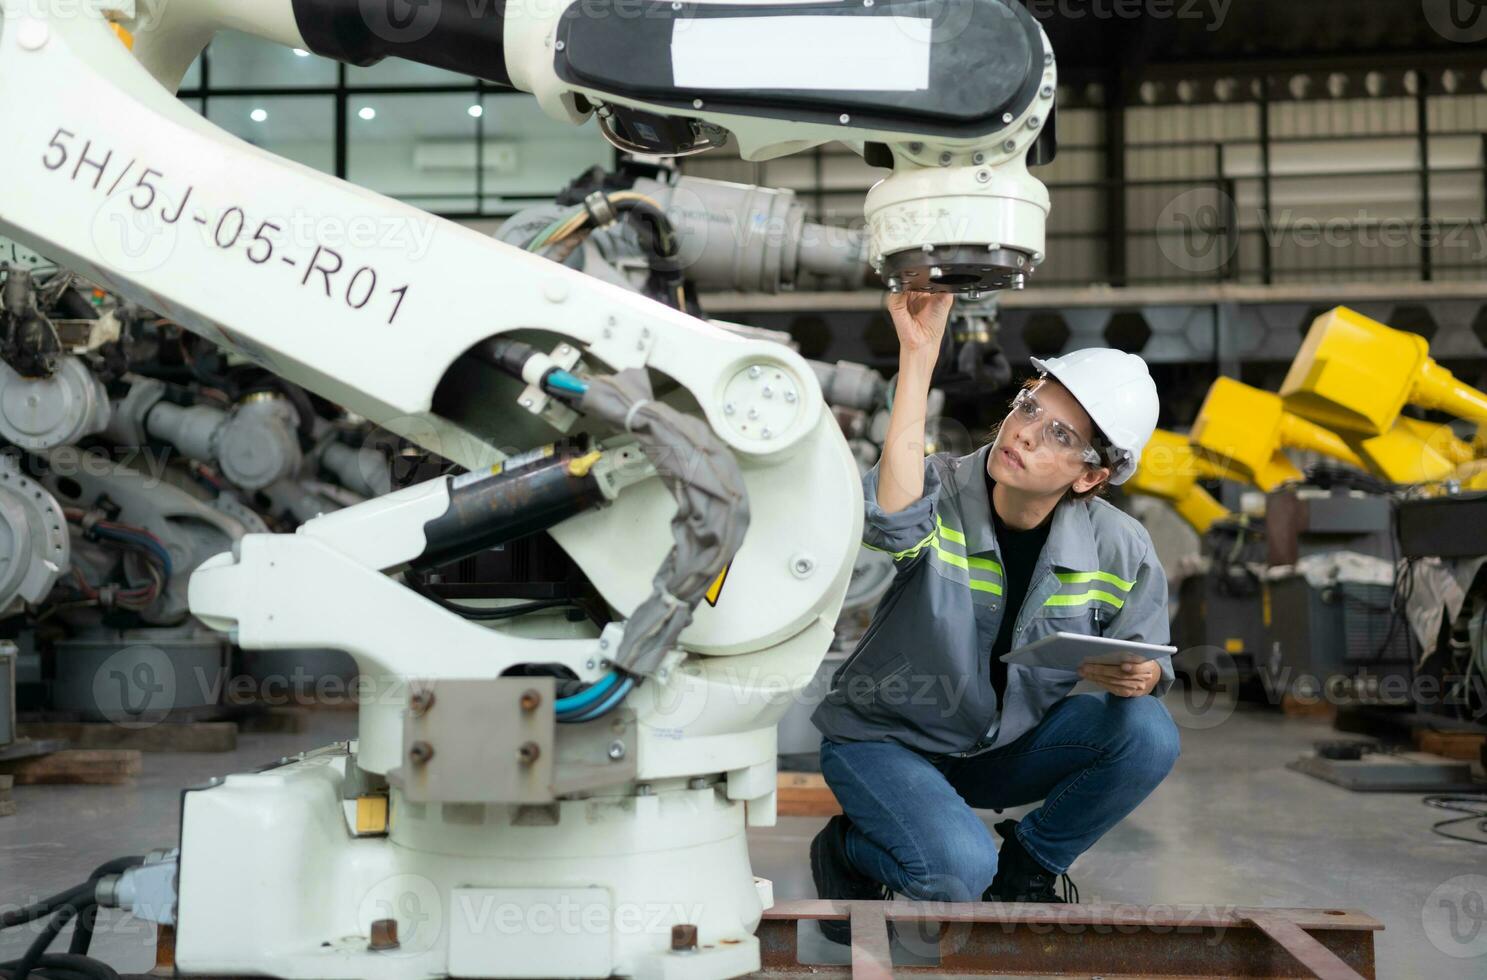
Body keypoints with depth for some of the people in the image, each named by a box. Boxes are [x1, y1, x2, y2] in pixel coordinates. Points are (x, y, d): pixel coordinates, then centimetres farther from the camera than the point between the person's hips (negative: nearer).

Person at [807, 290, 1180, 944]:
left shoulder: (1121, 552, -12)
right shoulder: (942, 497, -23)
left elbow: (1148, 664, 0)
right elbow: (891, 518, -48)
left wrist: (1135, 677, -27)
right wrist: (918, 355, -46)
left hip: (1009, 747, 4)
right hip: (884, 741, -4)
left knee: (1149, 735, -20)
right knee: (960, 870, -30)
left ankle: (1027, 865, 6)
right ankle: (849, 850, 6)